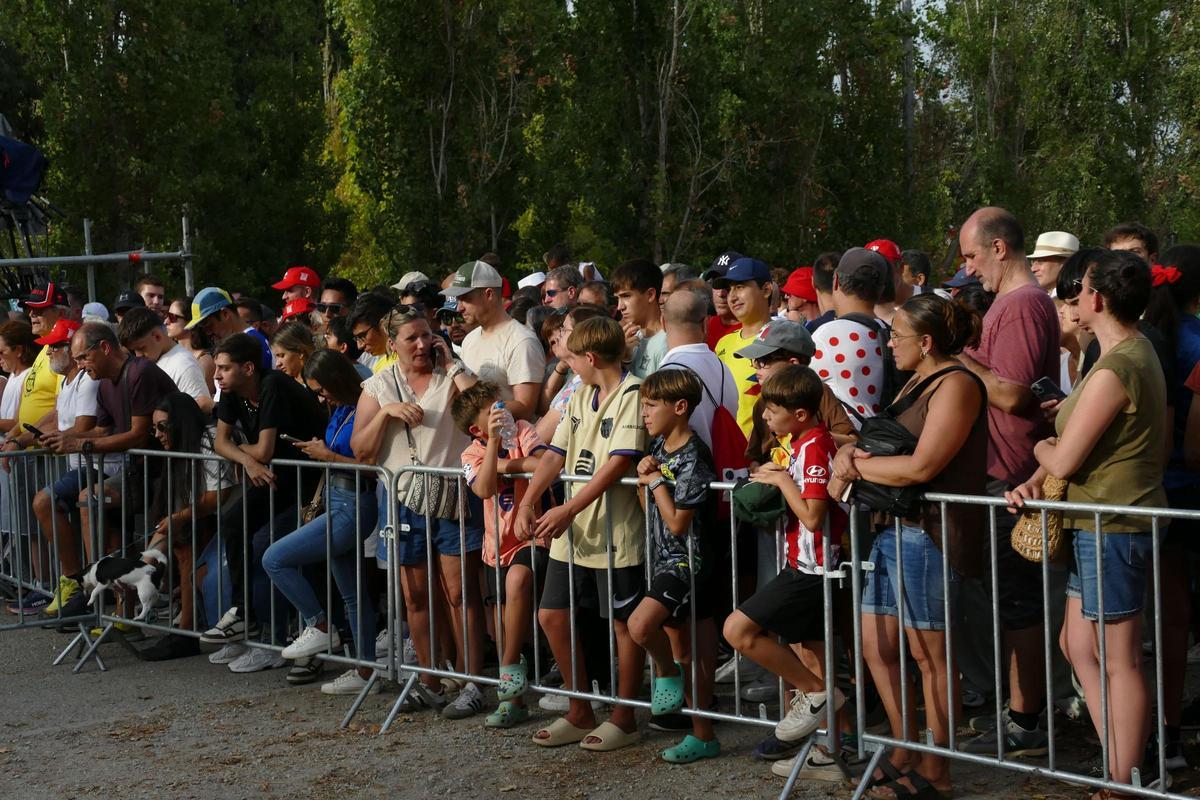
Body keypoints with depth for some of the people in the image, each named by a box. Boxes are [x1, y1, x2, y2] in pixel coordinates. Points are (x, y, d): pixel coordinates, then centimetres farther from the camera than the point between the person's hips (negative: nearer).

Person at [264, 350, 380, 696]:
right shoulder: (340, 410, 11)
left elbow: (373, 467, -21)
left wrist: (329, 456, -16)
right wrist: (318, 449, 5)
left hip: (352, 507, -10)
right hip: (337, 501, 10)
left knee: (275, 559, -9)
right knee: (352, 592, 12)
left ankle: (319, 627, 2)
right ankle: (366, 671, 18)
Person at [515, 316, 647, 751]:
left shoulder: (632, 394, -12)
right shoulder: (580, 397, 13)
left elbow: (619, 463, -21)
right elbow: (555, 455, 11)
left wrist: (568, 510, -23)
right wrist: (527, 504, -3)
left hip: (615, 532, -8)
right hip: (573, 532, 9)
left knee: (624, 622, 3)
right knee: (552, 615, 10)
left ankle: (623, 718, 16)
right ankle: (580, 714, 22)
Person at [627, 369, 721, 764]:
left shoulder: (692, 457, -18)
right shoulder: (658, 446, 8)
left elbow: (677, 522, -20)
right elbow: (649, 509, 15)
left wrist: (657, 482, -13)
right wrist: (644, 478, -2)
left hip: (688, 560, -9)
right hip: (664, 558, 9)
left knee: (640, 625, -27)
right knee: (681, 650, 12)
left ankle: (667, 673, 3)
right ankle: (702, 735, 20)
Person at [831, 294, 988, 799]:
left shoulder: (956, 384, -12)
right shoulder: (916, 384, 19)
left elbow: (920, 467, -21)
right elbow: (880, 439, 19)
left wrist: (857, 465, -9)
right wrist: (848, 452, -3)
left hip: (929, 534, -10)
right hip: (893, 529, 10)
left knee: (930, 655, 0)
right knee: (877, 648, 11)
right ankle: (906, 755, 22)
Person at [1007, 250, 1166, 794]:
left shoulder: (1115, 370, -21)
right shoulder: (1135, 353, 13)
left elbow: (1064, 460, -19)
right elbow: (1063, 449, 13)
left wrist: (1041, 448, 3)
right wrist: (1034, 482, -2)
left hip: (1112, 529, -10)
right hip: (1101, 525, 10)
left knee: (1119, 662, -2)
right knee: (1078, 646, 15)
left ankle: (1125, 783, 6)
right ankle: (1121, 765, 21)